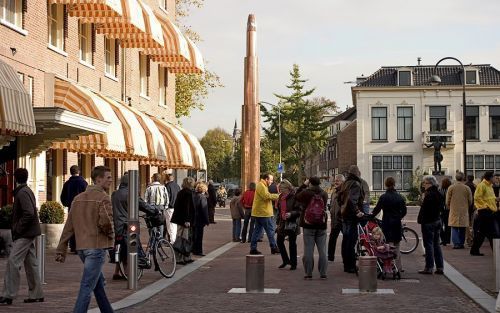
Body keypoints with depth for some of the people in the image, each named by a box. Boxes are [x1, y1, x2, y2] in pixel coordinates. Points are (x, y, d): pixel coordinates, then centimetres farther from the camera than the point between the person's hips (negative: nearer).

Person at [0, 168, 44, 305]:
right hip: (29, 233, 10)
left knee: (13, 262, -9)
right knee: (31, 263, 12)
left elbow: (29, 213, -24)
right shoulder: (27, 191, 14)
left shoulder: (22, 193, -15)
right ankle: (36, 294, 18)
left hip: (24, 235, -10)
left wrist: (17, 229, -16)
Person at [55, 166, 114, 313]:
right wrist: (111, 235, -2)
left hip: (82, 247, 8)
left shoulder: (78, 198, 13)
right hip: (97, 246, -8)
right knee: (87, 286, -7)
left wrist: (61, 250, 9)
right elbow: (106, 222, -23)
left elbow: (68, 227, 10)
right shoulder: (103, 197, -9)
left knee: (99, 282, 20)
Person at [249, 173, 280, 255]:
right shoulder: (261, 186, -13)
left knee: (257, 230, 9)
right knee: (270, 230, -4)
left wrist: (275, 196, 7)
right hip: (263, 212, -11)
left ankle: (253, 248, 9)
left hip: (259, 212, 11)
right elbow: (267, 196, -24)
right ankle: (274, 248, 0)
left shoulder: (262, 186, 21)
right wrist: (277, 196, -16)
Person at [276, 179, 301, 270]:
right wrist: (278, 222, 15)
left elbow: (299, 211, -14)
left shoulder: (294, 197, -12)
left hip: (292, 223, -7)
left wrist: (291, 214, -30)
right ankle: (286, 260, 25)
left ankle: (293, 263, 12)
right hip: (282, 223, 7)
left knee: (292, 244, 1)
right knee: (279, 241, 9)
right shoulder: (281, 197, 11)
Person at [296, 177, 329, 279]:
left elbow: (296, 197, 8)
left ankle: (308, 273, 2)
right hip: (322, 225, 3)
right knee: (322, 250, 6)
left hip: (308, 225, -2)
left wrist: (304, 185, 14)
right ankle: (323, 273, 6)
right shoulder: (324, 194, -1)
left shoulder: (306, 193, -10)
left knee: (308, 250, 1)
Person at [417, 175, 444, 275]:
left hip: (428, 222, -9)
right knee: (436, 244, 14)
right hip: (437, 220, 9)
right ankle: (440, 267, 15)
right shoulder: (439, 194, 9)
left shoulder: (429, 195, -19)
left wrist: (420, 220, -14)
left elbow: (424, 209, -20)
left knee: (428, 244, -3)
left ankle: (429, 268, 0)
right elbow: (441, 207, 16)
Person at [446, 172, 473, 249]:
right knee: (462, 229, 10)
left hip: (454, 211, -1)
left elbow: (447, 201, 0)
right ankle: (461, 243, 11)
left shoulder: (451, 188, -5)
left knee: (454, 228, 1)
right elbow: (470, 201, 4)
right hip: (464, 211, 1)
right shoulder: (467, 188, -3)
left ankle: (456, 243, -8)